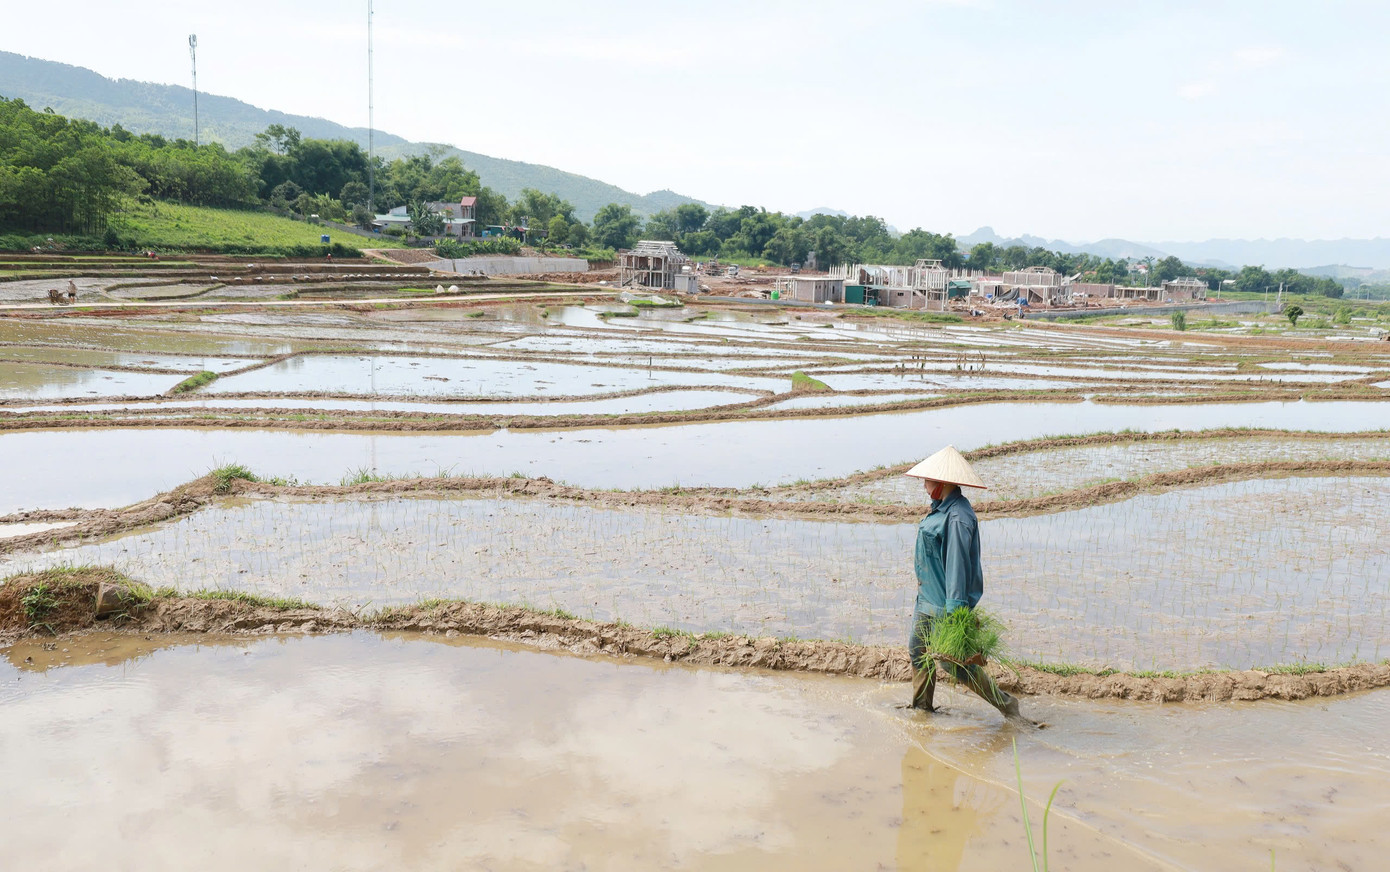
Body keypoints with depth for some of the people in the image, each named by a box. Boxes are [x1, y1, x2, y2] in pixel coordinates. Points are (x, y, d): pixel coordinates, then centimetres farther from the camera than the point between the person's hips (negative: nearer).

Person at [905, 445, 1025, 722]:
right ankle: (922, 706, 33)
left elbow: (958, 563, -27)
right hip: (927, 597, 10)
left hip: (945, 602, -10)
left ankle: (1005, 703, 8)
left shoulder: (957, 516, -23)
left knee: (952, 661, -3)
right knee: (917, 650, 18)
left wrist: (955, 608, -28)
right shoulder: (941, 509, 8)